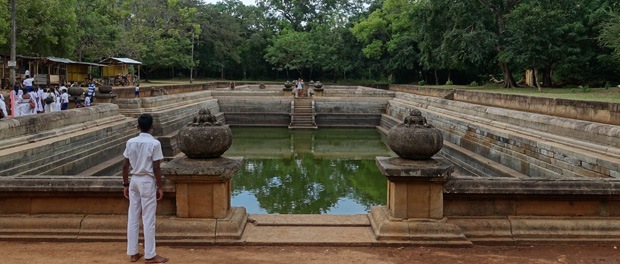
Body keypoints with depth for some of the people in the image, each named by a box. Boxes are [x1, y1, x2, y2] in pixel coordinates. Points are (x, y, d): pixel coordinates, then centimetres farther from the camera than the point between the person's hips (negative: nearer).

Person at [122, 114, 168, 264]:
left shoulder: (130, 142, 2)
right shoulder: (154, 143, -13)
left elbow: (125, 166, 5)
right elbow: (156, 168, -13)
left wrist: (125, 184, 14)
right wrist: (160, 187, -5)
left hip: (134, 181, 5)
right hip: (148, 181, -5)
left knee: (132, 218, 11)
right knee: (148, 220, 1)